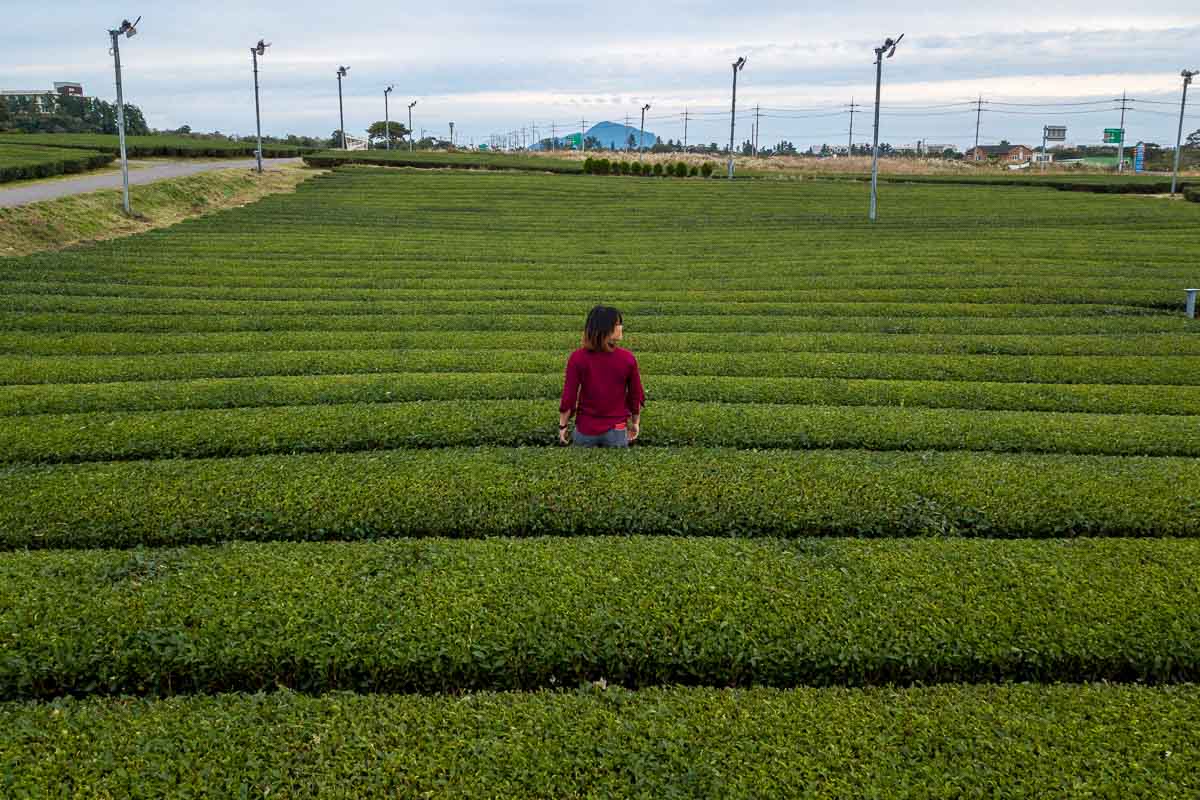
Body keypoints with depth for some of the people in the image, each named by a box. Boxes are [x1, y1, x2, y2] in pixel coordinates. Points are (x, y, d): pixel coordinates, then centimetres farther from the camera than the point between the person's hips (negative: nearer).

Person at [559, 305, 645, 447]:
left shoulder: (578, 358, -14)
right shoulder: (628, 359, -12)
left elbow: (568, 397, -11)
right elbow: (636, 395, -2)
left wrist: (563, 425, 2)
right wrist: (635, 422, 14)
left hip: (586, 429, 0)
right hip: (617, 430, 0)